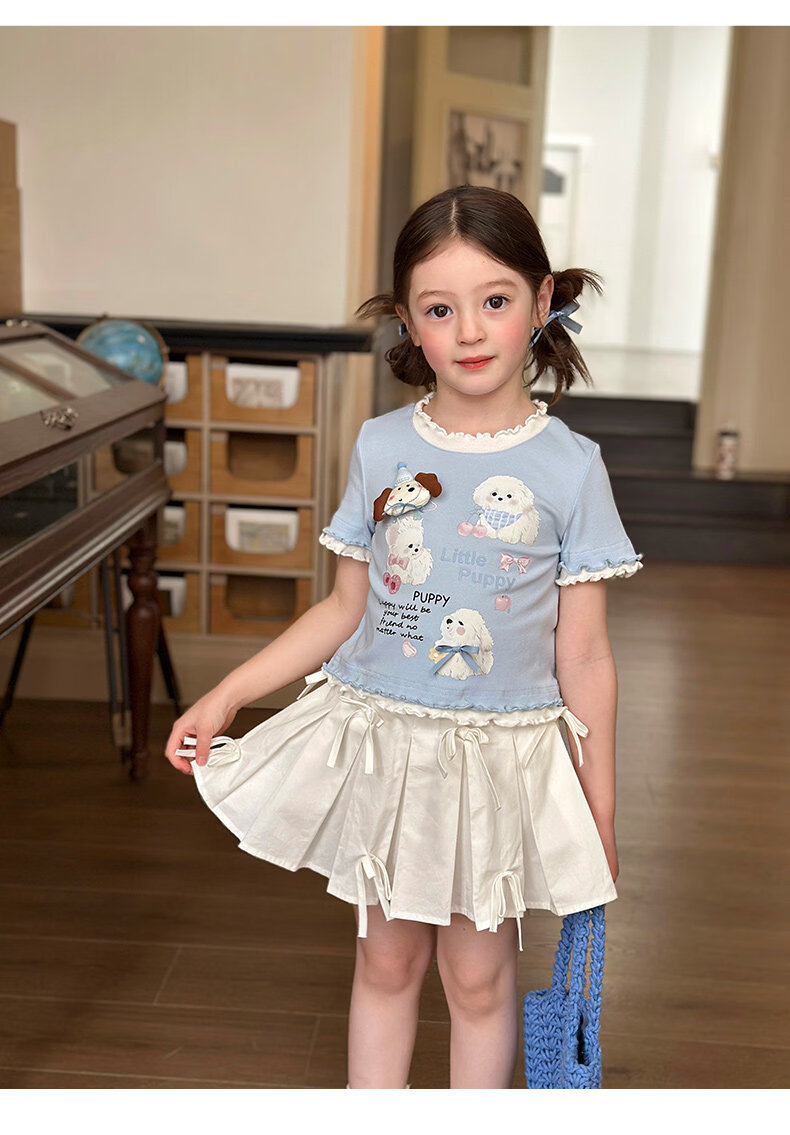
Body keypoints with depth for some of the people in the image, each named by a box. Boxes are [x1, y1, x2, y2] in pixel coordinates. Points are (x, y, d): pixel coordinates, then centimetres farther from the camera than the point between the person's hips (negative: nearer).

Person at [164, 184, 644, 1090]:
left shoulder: (569, 466, -10)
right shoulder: (380, 447, -4)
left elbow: (583, 655, -5)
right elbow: (346, 608, 5)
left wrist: (599, 813, 0)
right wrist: (224, 697, 2)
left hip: (503, 753, -2)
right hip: (382, 741, 2)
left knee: (479, 973, 13)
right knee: (386, 959, 18)